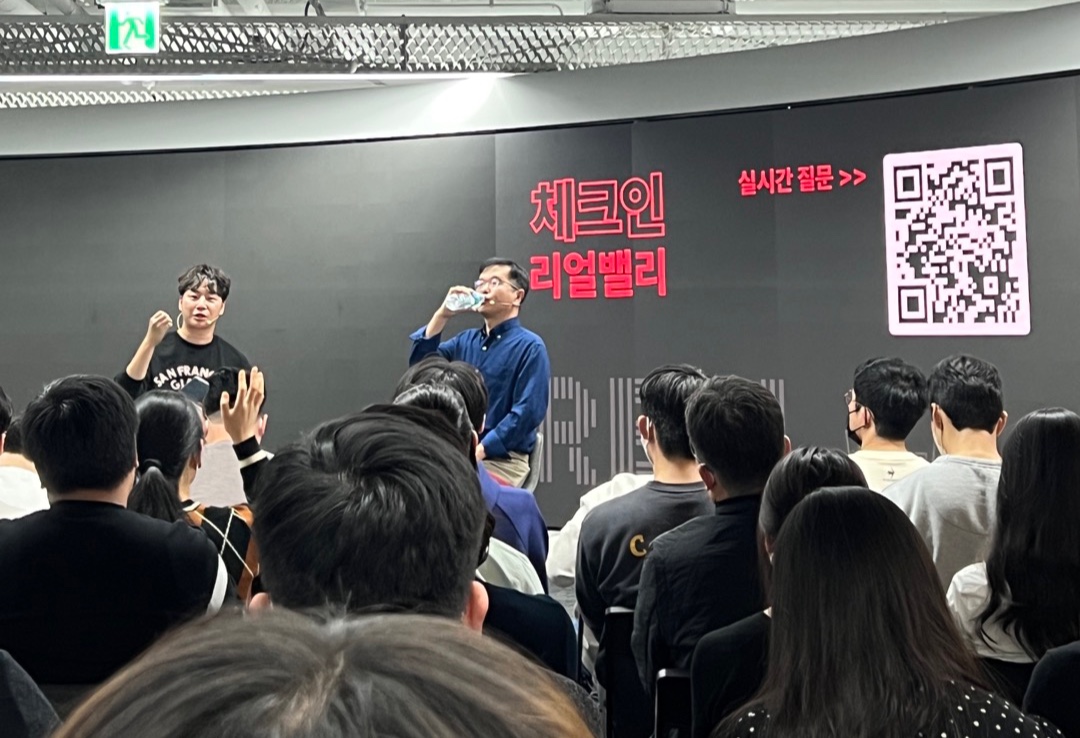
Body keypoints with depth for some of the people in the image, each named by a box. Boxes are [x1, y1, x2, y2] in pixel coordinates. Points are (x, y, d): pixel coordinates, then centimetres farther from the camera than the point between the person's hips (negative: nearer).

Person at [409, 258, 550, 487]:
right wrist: (442, 315, -2)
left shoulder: (529, 347, -4)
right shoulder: (466, 340, 17)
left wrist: (479, 450, -20)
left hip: (501, 459, -6)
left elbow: (528, 412, -14)